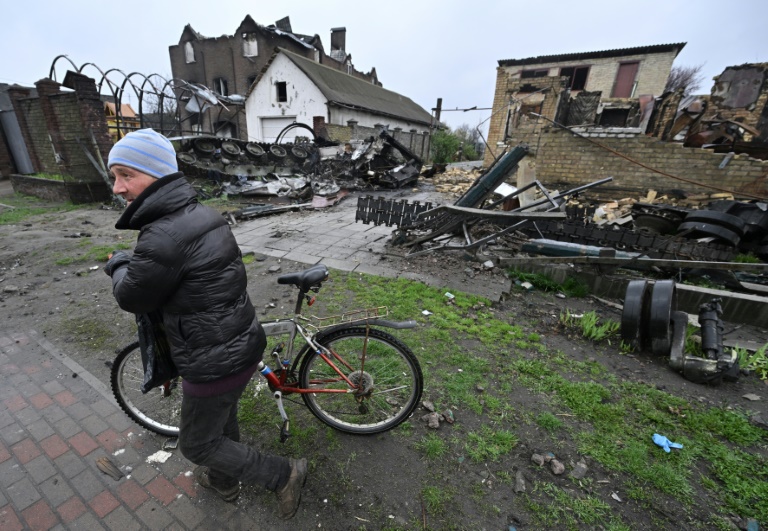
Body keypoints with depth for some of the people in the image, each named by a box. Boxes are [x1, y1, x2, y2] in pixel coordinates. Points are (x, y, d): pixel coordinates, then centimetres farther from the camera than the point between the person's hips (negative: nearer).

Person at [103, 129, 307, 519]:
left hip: (214, 364, -9)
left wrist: (118, 264, 8)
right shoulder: (206, 216, 3)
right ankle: (224, 481, 59)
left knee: (197, 444, 18)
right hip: (243, 345, 9)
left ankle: (284, 475, 26)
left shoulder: (164, 237, -27)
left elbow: (132, 299, -10)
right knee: (224, 417, 31)